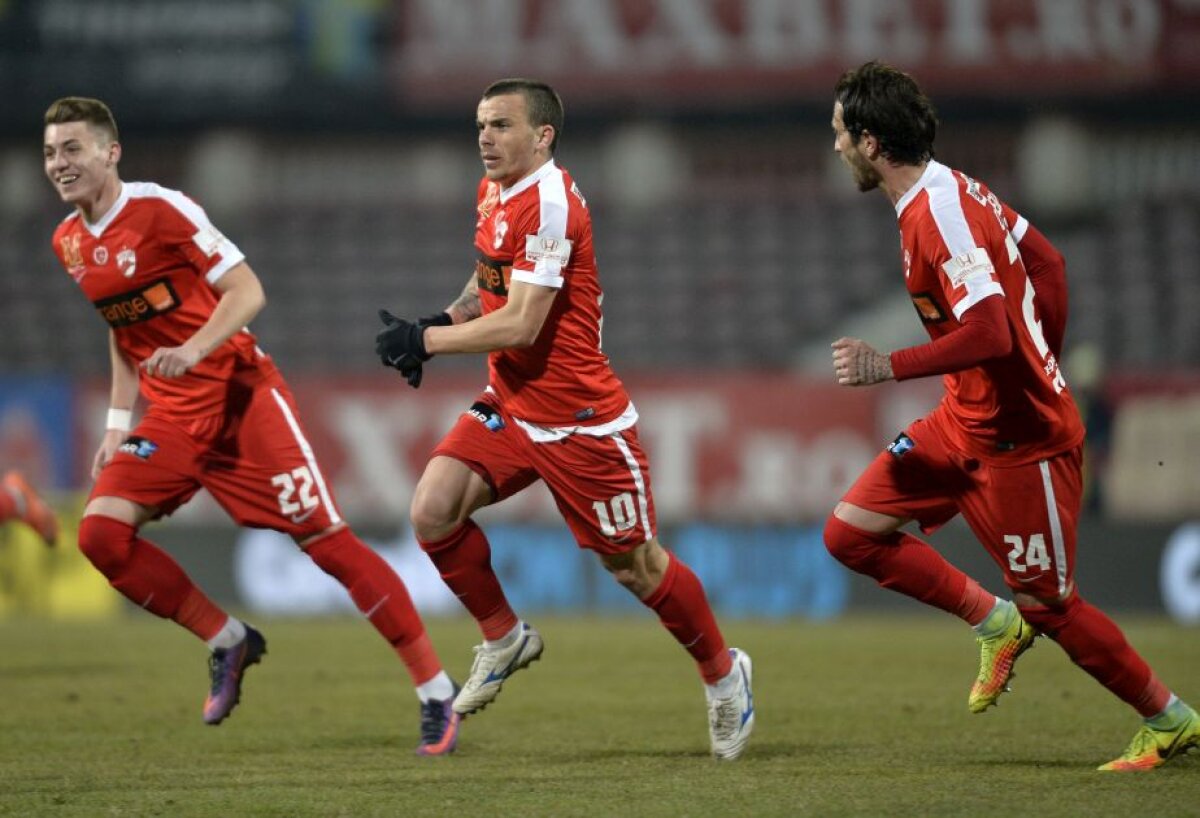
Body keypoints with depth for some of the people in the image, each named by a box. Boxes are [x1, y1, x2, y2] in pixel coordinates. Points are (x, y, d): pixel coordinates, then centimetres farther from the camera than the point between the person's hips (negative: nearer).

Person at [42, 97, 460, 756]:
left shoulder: (160, 209, -14)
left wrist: (191, 351, -31)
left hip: (240, 398, -6)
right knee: (100, 532, -13)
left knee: (326, 540, -8)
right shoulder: (69, 242, 8)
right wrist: (119, 423, 15)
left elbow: (247, 292, -16)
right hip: (171, 417, 7)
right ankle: (227, 642, 4)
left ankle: (436, 693, -1)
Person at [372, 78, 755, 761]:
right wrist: (444, 321, 5)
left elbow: (520, 325, -25)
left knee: (634, 564, 2)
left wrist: (426, 340, -18)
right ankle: (505, 639, 9)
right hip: (511, 407, 8)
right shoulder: (495, 191, 7)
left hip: (580, 420, -8)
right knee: (433, 511, -12)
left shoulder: (550, 204, -22)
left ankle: (724, 673, 25)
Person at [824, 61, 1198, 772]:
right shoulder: (950, 189, 4)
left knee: (1049, 605, 3)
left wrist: (889, 367, -28)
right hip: (965, 422, 9)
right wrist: (1043, 362, 24)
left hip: (1021, 440, -9)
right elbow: (1046, 263, 14)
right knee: (851, 533, 2)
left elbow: (988, 334, -34)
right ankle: (995, 623, 14)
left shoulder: (937, 215, -25)